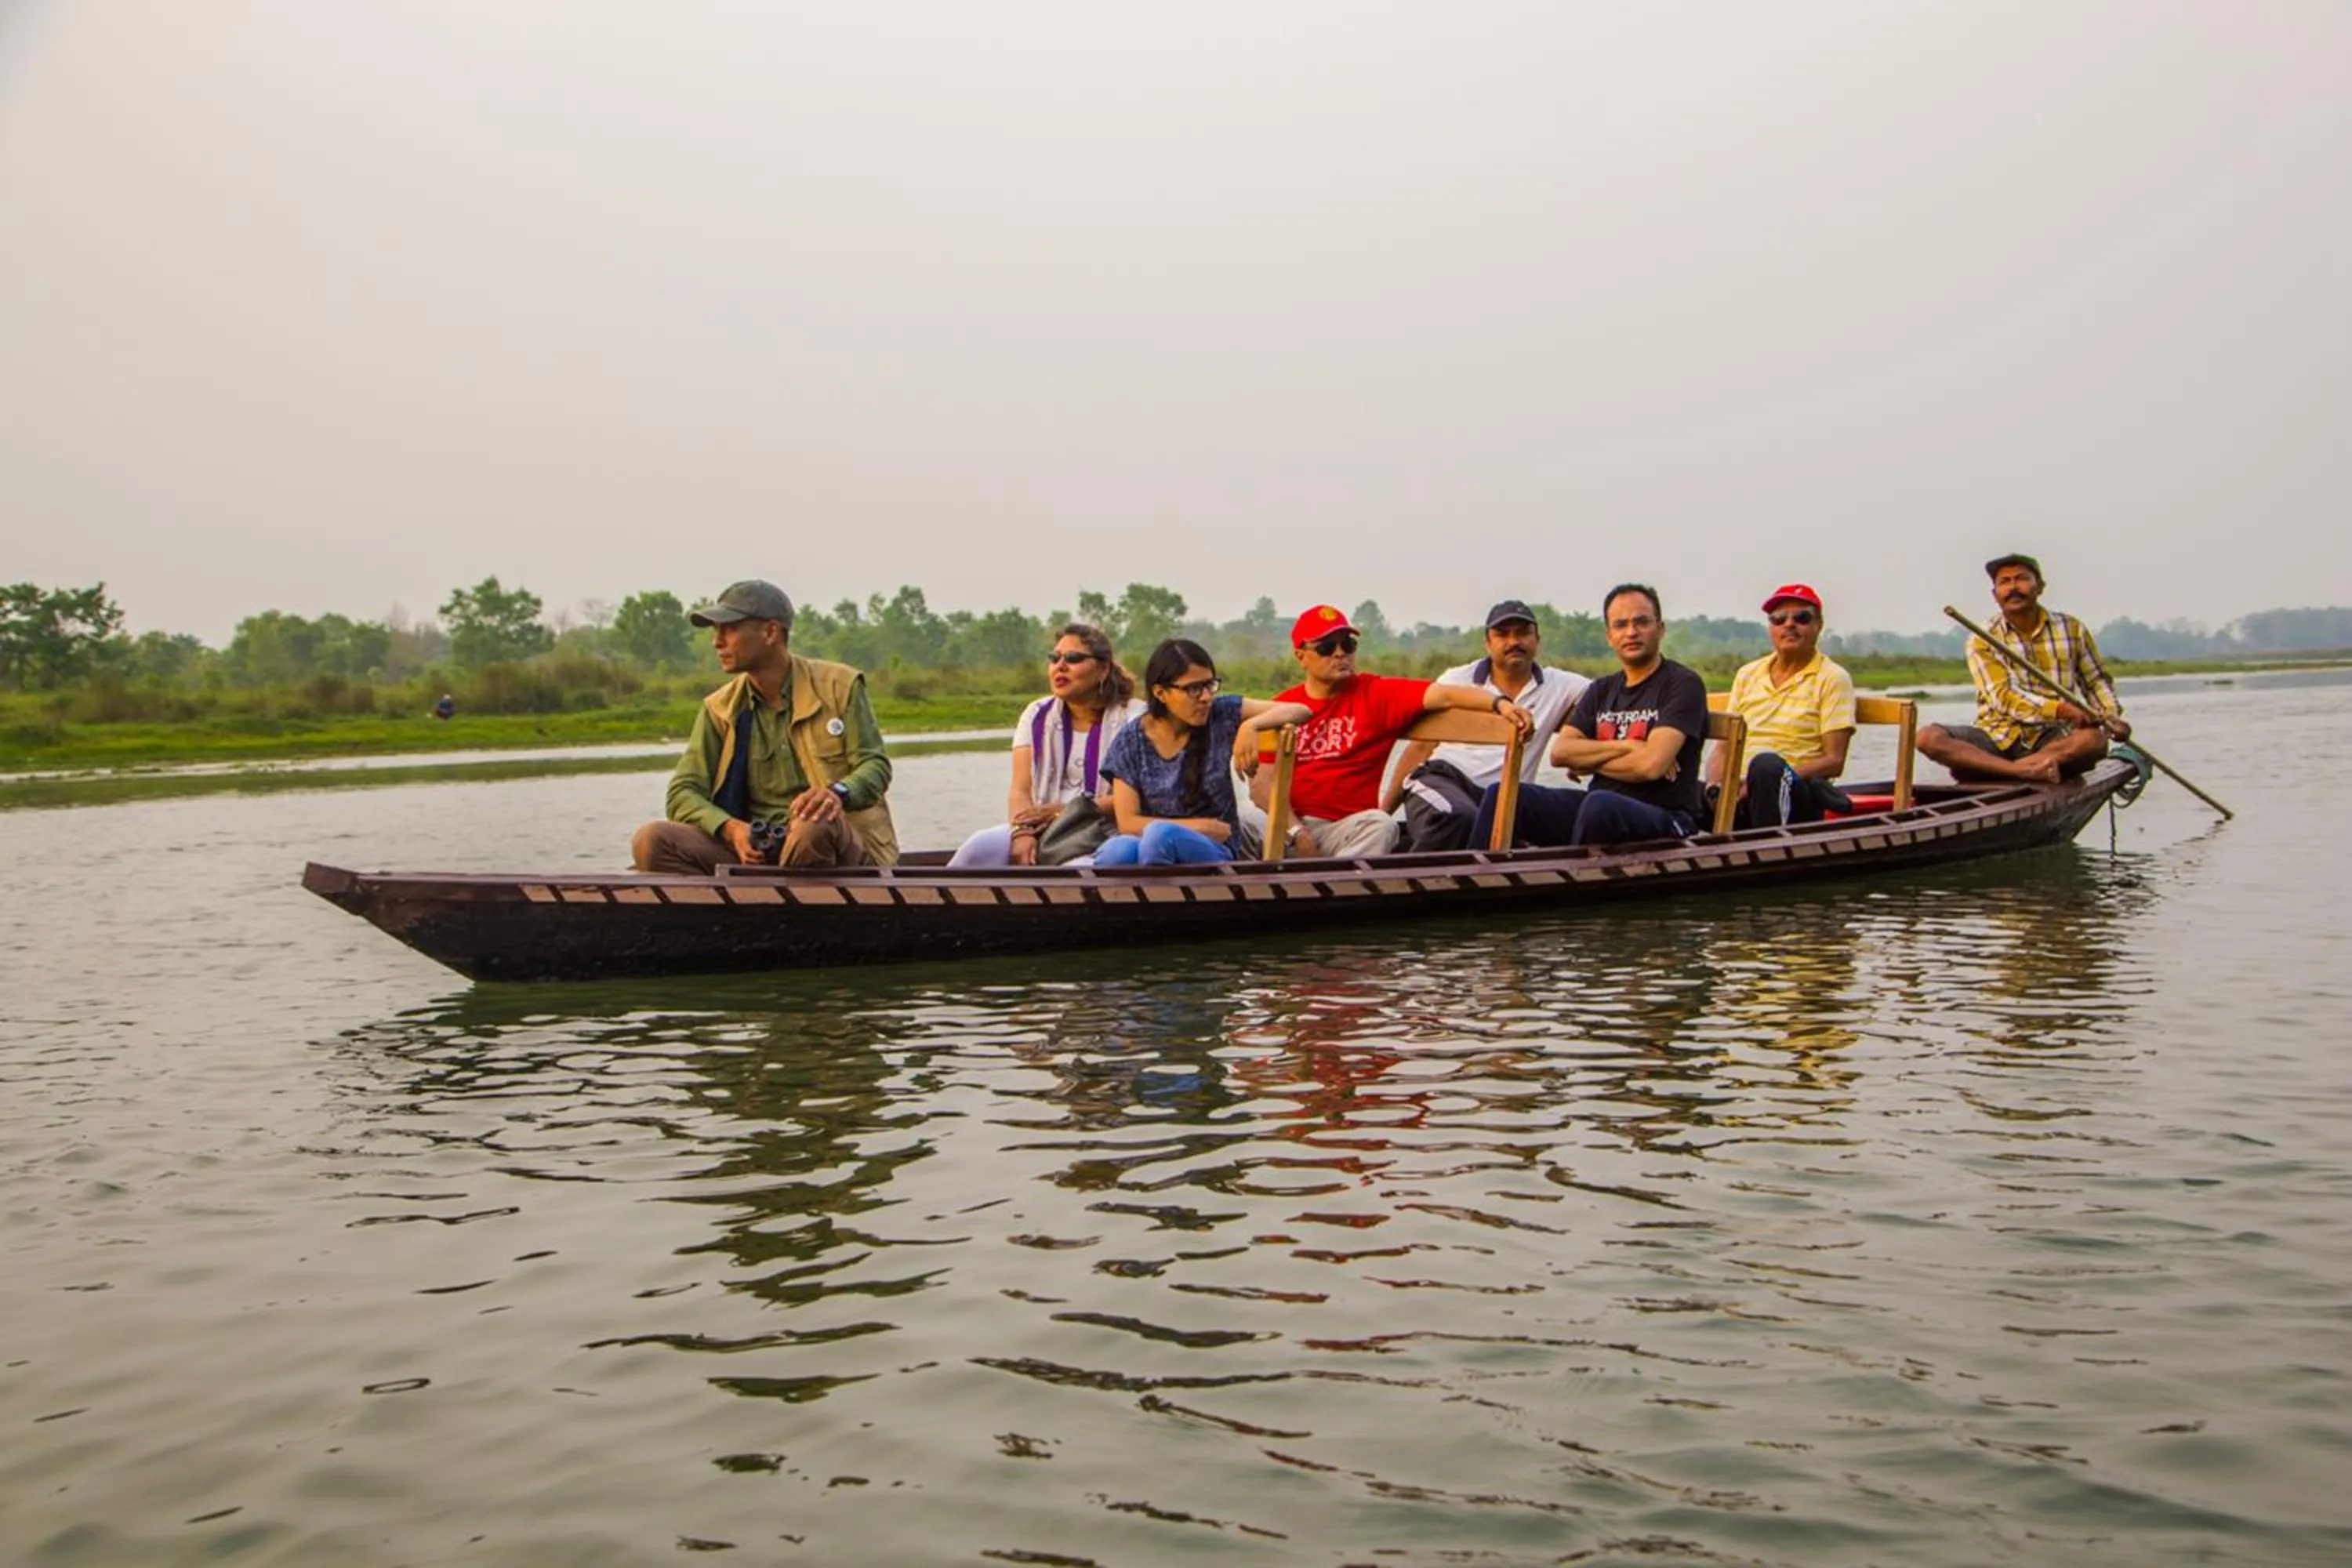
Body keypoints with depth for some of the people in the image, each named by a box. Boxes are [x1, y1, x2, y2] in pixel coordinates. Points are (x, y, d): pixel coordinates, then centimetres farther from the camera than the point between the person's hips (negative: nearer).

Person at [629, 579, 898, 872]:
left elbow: (876, 766, -1)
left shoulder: (839, 685, 4)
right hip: (755, 853, 3)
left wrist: (838, 793, -25)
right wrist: (731, 828, -18)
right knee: (651, 842, -21)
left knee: (815, 826, -40)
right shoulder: (719, 708, 12)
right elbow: (683, 794, 4)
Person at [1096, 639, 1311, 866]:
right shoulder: (1129, 742, 1)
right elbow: (1127, 822, -3)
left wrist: (1251, 725, -23)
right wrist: (1197, 826, -12)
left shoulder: (1222, 716, 0)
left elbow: (1299, 711, -4)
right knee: (1115, 852, -37)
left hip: (1214, 850, 0)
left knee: (1160, 833, -36)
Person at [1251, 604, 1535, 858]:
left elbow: (1443, 695, -8)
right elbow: (1262, 783, 1)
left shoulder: (1377, 694, 4)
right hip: (1288, 824, 0)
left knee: (1381, 826, -32)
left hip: (1349, 827, 0)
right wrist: (1296, 832, -13)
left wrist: (1499, 703, -25)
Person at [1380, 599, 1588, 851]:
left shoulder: (1560, 687, 16)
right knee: (1457, 819, -38)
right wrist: (1383, 813, 9)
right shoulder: (1456, 681, 14)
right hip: (1441, 778, -2)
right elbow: (1420, 747, 14)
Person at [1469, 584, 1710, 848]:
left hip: (1665, 818, -6)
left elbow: (1651, 765, -15)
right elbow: (1560, 752, 4)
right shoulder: (1602, 690, 18)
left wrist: (1589, 761, 0)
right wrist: (1623, 747, -9)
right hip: (1601, 809, 6)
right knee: (1503, 796, -11)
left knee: (1600, 804, -39)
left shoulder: (1683, 684, -2)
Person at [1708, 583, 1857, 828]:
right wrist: (1715, 786, -6)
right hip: (1738, 792, 3)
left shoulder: (1832, 679, 7)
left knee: (1767, 764, -39)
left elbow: (1834, 761, -3)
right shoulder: (1747, 674, 20)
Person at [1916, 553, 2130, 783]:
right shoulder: (1982, 641, 2)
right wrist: (2060, 709, -27)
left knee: (2095, 740, -34)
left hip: (2052, 739, 1)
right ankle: (2026, 771, -43)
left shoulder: (2072, 630, 11)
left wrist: (2112, 717, 0)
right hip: (1998, 736, -1)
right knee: (1929, 738, -29)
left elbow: (2096, 680, 22)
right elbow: (2003, 697, -12)